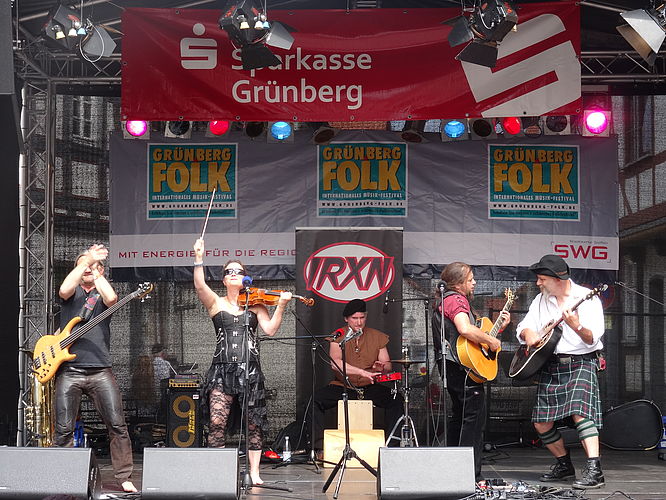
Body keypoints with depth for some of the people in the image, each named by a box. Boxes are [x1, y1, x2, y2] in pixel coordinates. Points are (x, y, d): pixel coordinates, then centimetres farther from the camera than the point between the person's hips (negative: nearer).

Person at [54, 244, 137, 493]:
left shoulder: (103, 293, 15)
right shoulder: (73, 291, 13)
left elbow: (111, 299, -11)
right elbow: (64, 290, -13)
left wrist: (95, 271, -5)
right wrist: (86, 261, -15)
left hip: (100, 370, 1)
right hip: (68, 371, 0)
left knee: (117, 425, -6)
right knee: (63, 430, -3)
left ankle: (124, 477, 0)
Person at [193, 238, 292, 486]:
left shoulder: (255, 305, 11)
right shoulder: (216, 303, 10)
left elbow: (270, 329, -1)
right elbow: (200, 286, -8)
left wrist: (280, 306, -12)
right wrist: (198, 259, -20)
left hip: (250, 370, 1)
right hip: (222, 368, 0)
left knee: (253, 423, 1)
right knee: (217, 421, -11)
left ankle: (254, 472, 10)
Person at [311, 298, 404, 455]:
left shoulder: (377, 337, 6)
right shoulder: (338, 336, -3)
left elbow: (387, 365, 9)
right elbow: (335, 364, -21)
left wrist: (382, 367, -18)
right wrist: (362, 372, -34)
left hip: (370, 388, 2)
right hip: (342, 387, -2)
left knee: (396, 400, -24)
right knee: (315, 400, -26)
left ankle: (389, 445, -14)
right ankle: (320, 447, -20)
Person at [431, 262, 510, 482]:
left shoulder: (445, 301, 22)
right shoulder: (457, 299, -11)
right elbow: (465, 330, -30)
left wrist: (499, 326, 18)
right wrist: (491, 340, -17)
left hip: (451, 370, 11)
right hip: (465, 369, -11)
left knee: (459, 418, 17)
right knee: (474, 420, -10)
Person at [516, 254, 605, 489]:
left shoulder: (586, 298, -8)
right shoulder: (541, 300, 12)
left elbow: (593, 339, -16)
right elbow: (524, 326, 12)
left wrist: (576, 327, -35)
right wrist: (528, 333, -11)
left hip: (580, 363, -7)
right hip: (551, 366, 7)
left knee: (580, 411, -26)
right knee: (541, 423, 4)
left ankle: (594, 470, -30)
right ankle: (564, 465, 22)